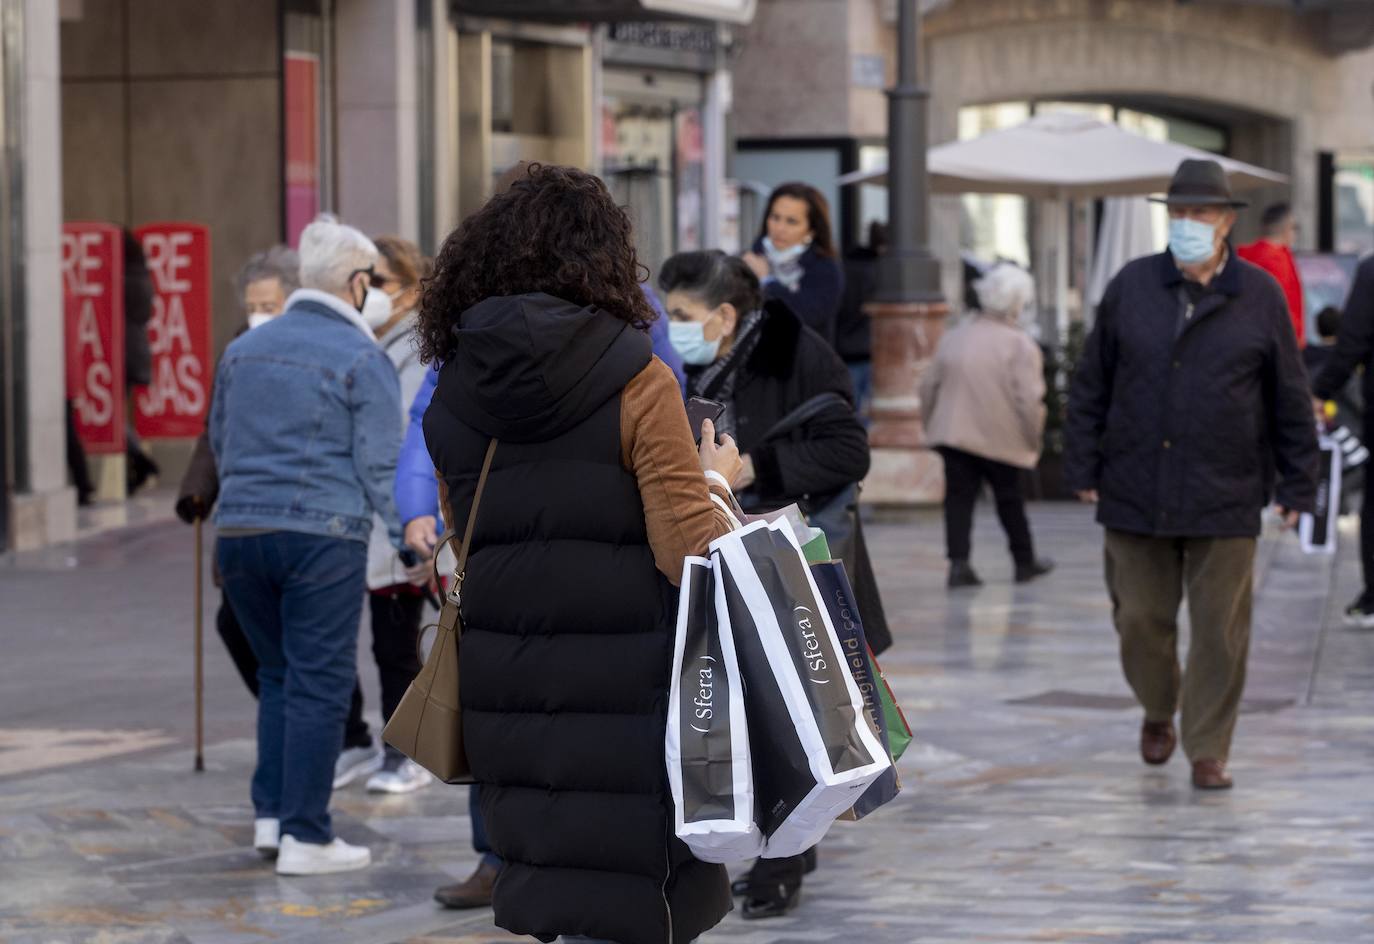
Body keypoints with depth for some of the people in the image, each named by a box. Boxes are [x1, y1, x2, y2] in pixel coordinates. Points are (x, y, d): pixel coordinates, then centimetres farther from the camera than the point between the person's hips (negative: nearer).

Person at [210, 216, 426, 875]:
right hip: (321, 536, -6)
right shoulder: (361, 359, -6)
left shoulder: (244, 349, 14)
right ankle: (304, 836, -2)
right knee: (319, 684, -2)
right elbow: (380, 464, -8)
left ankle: (270, 814, 15)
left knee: (277, 674, 18)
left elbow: (218, 443, 24)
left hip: (240, 531, 6)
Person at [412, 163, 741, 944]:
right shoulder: (636, 383, -9)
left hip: (506, 698, 5)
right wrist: (715, 482, 6)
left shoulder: (452, 400, 7)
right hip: (624, 696, -5)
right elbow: (690, 554, -12)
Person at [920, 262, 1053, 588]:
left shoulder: (954, 338, 6)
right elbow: (1029, 399, -15)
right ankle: (1025, 562, 25)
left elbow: (929, 385, 11)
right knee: (1010, 500, 11)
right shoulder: (1021, 345, -11)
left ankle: (958, 562, -12)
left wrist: (931, 421, 23)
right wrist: (1034, 438, -4)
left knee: (959, 497, 2)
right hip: (1003, 439, -3)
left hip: (955, 435, 3)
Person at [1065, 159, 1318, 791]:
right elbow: (1091, 383, 8)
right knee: (1141, 618, 7)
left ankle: (1208, 751, 10)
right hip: (1136, 494, 1)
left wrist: (1297, 484, 4)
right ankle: (1158, 711, 34)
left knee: (1220, 630, 0)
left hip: (1225, 498, -1)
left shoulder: (1259, 296, 1)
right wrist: (1083, 467, 4)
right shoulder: (1131, 287, 4)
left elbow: (1290, 399, 5)